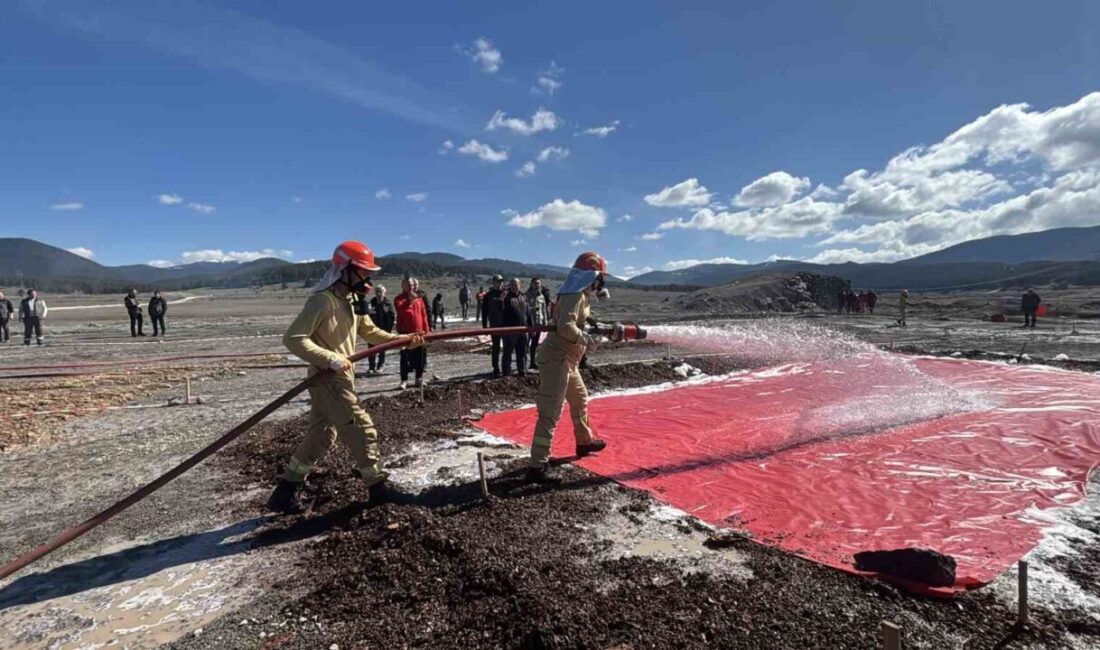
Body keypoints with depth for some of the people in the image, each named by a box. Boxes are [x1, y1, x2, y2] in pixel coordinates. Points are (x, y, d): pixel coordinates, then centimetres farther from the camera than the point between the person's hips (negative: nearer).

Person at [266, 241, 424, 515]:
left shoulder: (351, 301, 11)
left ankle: (285, 492, 26)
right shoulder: (322, 300, -19)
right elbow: (293, 338, -23)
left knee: (321, 437, 16)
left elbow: (369, 331, 17)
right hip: (329, 379, -10)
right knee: (362, 430, -1)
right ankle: (378, 488, 14)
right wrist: (332, 360, -27)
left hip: (339, 378, 10)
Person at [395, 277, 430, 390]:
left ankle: (419, 378, 20)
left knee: (420, 356, 8)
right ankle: (404, 380, 2)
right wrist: (409, 300, -25)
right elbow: (400, 309, -21)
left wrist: (426, 330, 7)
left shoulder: (418, 299, 11)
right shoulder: (399, 299, 0)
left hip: (419, 331, 4)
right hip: (405, 331, -4)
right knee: (405, 357, -3)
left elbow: (424, 315, 11)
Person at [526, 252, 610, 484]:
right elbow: (565, 327, -29)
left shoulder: (582, 295, 15)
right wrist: (588, 340, -17)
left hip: (567, 360, 11)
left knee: (580, 400, 27)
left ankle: (584, 441, 48)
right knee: (550, 413, -11)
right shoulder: (575, 295, -17)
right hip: (556, 359, -11)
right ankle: (537, 467, -10)